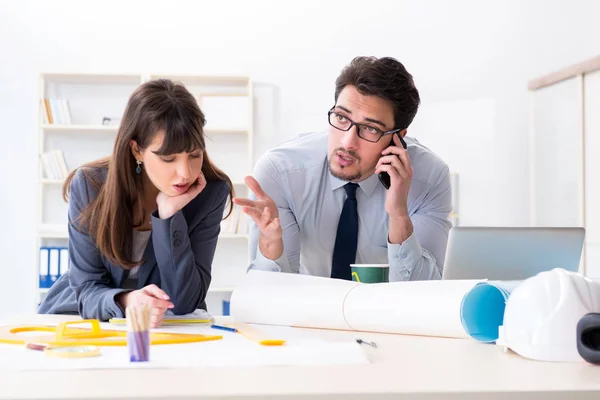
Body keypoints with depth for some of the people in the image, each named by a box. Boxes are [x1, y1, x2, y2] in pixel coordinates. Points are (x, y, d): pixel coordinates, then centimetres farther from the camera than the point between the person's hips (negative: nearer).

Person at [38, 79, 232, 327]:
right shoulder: (89, 186, -16)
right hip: (86, 319, 0)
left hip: (168, 330, 0)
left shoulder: (211, 193, -15)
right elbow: (87, 288, -13)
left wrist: (169, 215, -28)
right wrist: (125, 302, -35)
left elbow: (185, 303, -18)